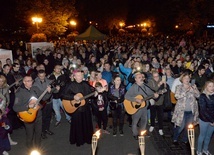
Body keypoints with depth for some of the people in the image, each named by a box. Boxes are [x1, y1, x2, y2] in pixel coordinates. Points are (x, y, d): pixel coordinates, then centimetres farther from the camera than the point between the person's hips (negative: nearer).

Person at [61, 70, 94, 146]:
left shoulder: (85, 84, 4)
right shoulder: (70, 85, -9)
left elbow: (91, 92, 9)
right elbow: (63, 95, -13)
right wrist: (73, 97, -22)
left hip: (86, 108, 4)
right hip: (76, 108, -4)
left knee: (87, 124, 13)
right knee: (77, 125, 5)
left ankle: (87, 138, 30)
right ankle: (78, 140, 23)